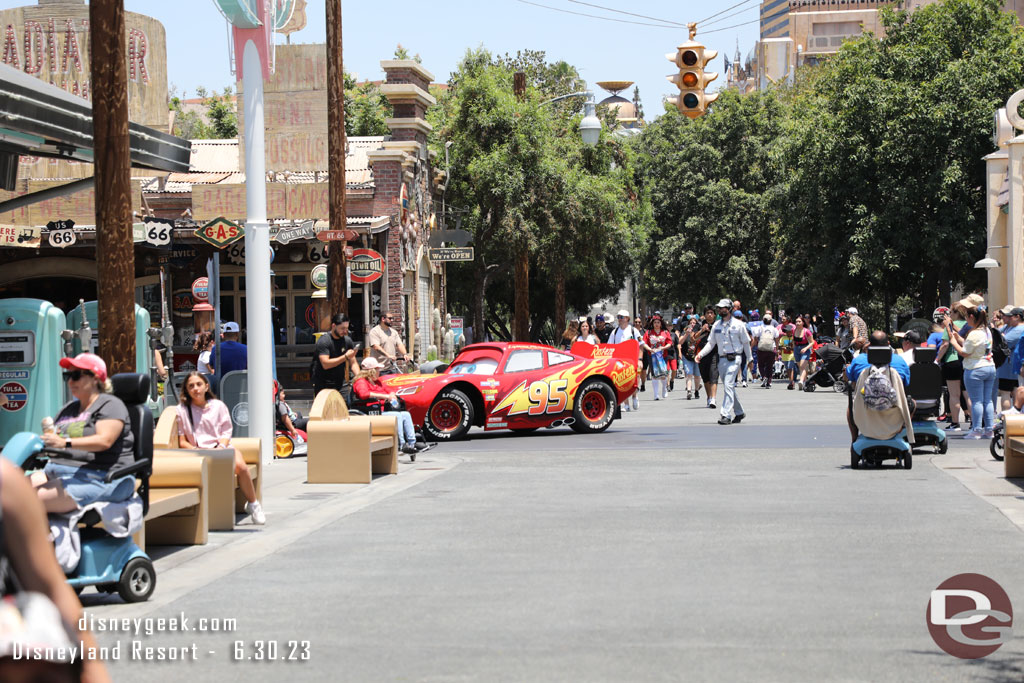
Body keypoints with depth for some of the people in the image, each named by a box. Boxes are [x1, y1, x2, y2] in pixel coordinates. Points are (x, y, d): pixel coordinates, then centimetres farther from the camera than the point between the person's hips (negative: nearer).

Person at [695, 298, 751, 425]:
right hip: (722, 359, 5)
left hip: (734, 359, -5)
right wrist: (701, 354, -1)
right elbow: (711, 343, 13)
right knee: (730, 387, 10)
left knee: (728, 385, -17)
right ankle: (739, 412, 23)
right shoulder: (716, 325, 12)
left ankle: (726, 415, -22)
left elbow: (746, 342, 5)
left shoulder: (738, 324, 0)